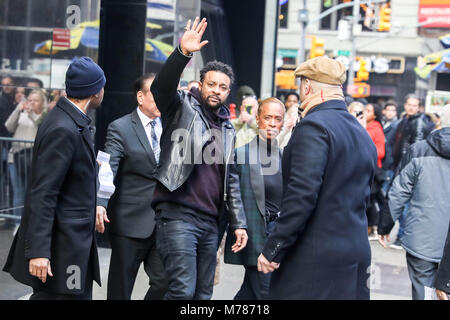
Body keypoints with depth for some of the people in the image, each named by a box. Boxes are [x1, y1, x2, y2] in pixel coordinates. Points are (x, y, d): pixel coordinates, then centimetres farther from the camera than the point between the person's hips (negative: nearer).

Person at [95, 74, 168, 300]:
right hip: (131, 222, -4)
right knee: (121, 288, 7)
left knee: (165, 282, 1)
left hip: (164, 222, 4)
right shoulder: (120, 128, -6)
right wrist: (100, 204, -33)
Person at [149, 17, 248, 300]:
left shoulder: (227, 127, 19)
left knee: (203, 293, 9)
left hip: (211, 222, 6)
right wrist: (183, 53, -35)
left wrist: (239, 223, 14)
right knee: (183, 290, -14)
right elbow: (162, 86, -19)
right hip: (178, 216, -6)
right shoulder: (182, 107, 3)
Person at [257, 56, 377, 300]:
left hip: (313, 259, -8)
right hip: (357, 256, 8)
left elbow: (302, 194, -20)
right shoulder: (363, 134, 15)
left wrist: (272, 250, -17)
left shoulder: (313, 126, -13)